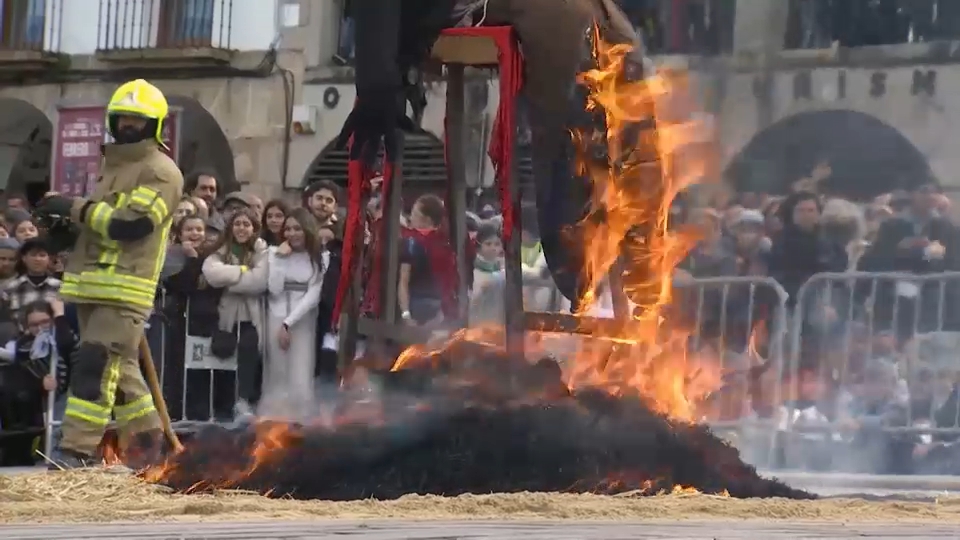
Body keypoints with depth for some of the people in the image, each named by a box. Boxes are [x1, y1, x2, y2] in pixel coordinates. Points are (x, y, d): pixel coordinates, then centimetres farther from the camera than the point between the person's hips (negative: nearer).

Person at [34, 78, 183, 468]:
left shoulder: (161, 172, -7)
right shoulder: (112, 165, 22)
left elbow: (132, 223, -19)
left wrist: (75, 208, -15)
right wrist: (69, 216, 14)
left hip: (125, 289, -9)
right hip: (93, 285, 9)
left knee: (95, 363, -17)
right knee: (117, 367, 13)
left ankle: (78, 449, -21)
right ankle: (147, 440, 24)